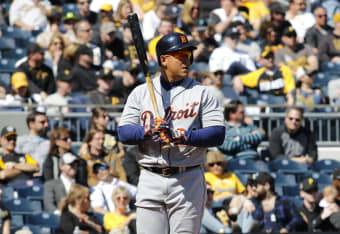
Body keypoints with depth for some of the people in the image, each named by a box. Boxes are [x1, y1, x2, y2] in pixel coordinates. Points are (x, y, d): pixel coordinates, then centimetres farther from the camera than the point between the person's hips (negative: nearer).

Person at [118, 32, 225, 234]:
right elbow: (124, 133, 3)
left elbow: (218, 134, -4)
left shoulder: (201, 93, 6)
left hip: (188, 179, -1)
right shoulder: (141, 93, 11)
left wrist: (184, 137, -19)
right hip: (151, 179, 1)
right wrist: (148, 131, -17)